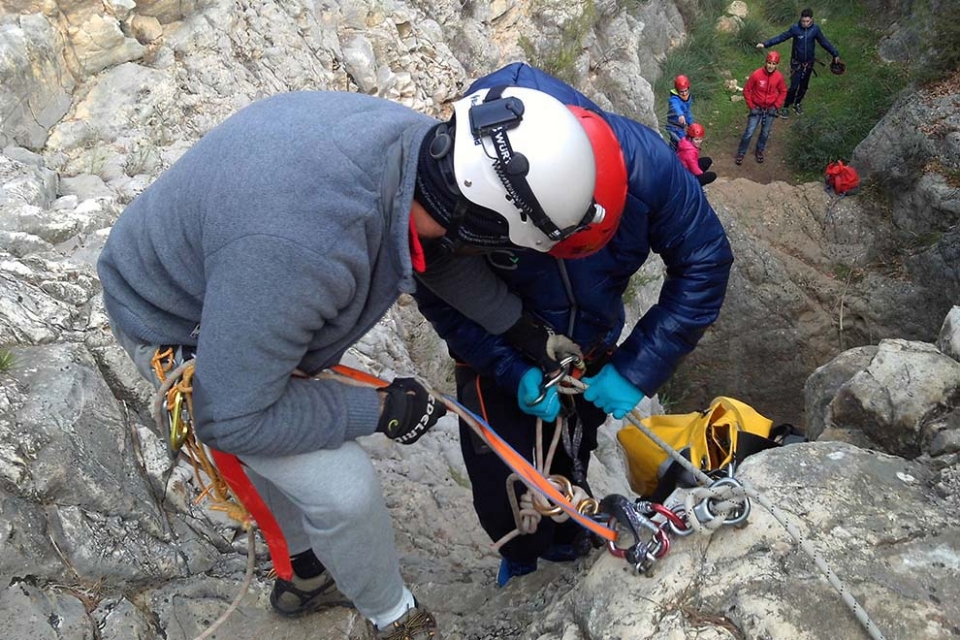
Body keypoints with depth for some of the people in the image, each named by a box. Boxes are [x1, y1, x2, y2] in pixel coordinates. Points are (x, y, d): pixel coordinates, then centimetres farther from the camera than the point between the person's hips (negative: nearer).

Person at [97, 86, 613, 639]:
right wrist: (379, 411, -25)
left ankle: (307, 575, 52)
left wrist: (522, 329, 3)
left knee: (285, 456, 26)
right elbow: (231, 418, -32)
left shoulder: (412, 139, -24)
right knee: (343, 487, -9)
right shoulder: (301, 254, -46)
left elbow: (437, 248, 0)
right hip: (181, 334, -7)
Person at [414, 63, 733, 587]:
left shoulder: (645, 161, -33)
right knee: (503, 492, -2)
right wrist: (515, 372, -32)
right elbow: (442, 299, -21)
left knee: (571, 466, 21)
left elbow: (704, 264, -21)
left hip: (591, 352, 2)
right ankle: (520, 560, 35)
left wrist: (637, 371, -25)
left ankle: (565, 541, 55)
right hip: (499, 357, -2)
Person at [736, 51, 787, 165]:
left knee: (765, 133, 14)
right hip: (757, 108, -2)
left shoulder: (779, 77, -11)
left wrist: (776, 106, -3)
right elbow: (747, 90, -8)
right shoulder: (756, 74, -19)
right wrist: (751, 106, -8)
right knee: (749, 132, -2)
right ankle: (740, 153, 14)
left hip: (770, 109, 2)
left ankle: (760, 151, 36)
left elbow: (783, 92, 5)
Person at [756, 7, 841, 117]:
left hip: (809, 63, 3)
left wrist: (835, 54, 4)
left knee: (804, 86, 14)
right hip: (797, 63, -3)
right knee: (794, 86, -8)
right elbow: (781, 37, -14)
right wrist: (765, 44, -22)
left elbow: (824, 42, 1)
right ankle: (785, 107, 10)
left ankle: (797, 104, 37)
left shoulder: (815, 29, -9)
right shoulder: (795, 28, -15)